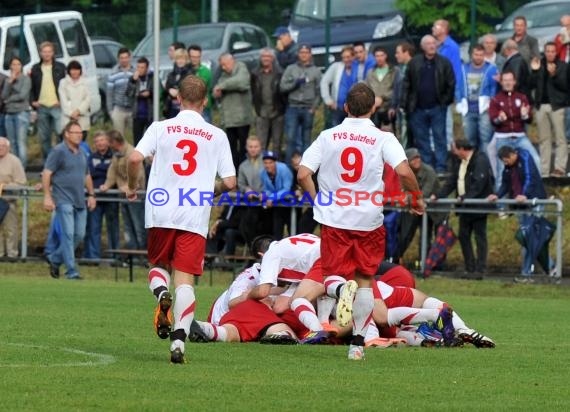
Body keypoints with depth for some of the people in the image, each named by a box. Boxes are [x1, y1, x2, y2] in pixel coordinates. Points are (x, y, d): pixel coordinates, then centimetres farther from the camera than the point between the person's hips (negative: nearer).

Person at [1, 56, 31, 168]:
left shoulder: (25, 79, -2)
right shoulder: (8, 80, 13)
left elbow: (23, 95, -11)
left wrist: (9, 99, 1)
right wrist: (10, 82, -7)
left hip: (22, 112, -6)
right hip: (9, 114, 6)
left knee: (21, 141, -12)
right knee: (12, 142, 5)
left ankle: (22, 167, -17)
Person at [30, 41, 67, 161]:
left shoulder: (60, 68, 2)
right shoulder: (35, 69, 9)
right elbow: (31, 88, 14)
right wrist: (33, 101, 1)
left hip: (56, 106, -3)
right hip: (41, 106, 3)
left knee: (61, 132, -14)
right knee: (43, 137, 6)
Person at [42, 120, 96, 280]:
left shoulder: (81, 153, 16)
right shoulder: (59, 152, -7)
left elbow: (87, 176, 26)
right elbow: (46, 174, -10)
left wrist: (91, 195, 18)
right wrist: (47, 196, -16)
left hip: (80, 201, 7)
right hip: (64, 200, -7)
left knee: (79, 235, 6)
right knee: (68, 234, -9)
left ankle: (55, 259, 24)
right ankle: (71, 271, -8)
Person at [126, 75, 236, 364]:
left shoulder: (161, 128, 4)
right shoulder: (217, 136, 6)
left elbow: (135, 158, -9)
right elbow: (229, 182, 3)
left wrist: (132, 188, 9)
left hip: (160, 213, 0)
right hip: (196, 218, 0)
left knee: (158, 265, 21)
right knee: (185, 280, 0)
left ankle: (162, 296, -13)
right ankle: (178, 342, -15)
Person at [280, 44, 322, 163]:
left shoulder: (316, 71, 8)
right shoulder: (291, 69, 9)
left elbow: (319, 91, 4)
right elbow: (283, 86, 3)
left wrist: (314, 107, -6)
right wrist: (296, 83, -12)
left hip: (308, 109, 0)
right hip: (293, 107, 0)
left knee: (306, 139, 4)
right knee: (291, 137, -6)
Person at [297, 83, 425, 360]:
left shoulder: (328, 137, 0)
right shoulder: (383, 139, -5)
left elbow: (303, 174, -6)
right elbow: (404, 171, -17)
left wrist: (317, 200, 11)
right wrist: (417, 199, 0)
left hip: (333, 219, 0)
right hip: (369, 220, 0)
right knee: (365, 281, 15)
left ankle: (342, 289, -30)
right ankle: (358, 342, 12)